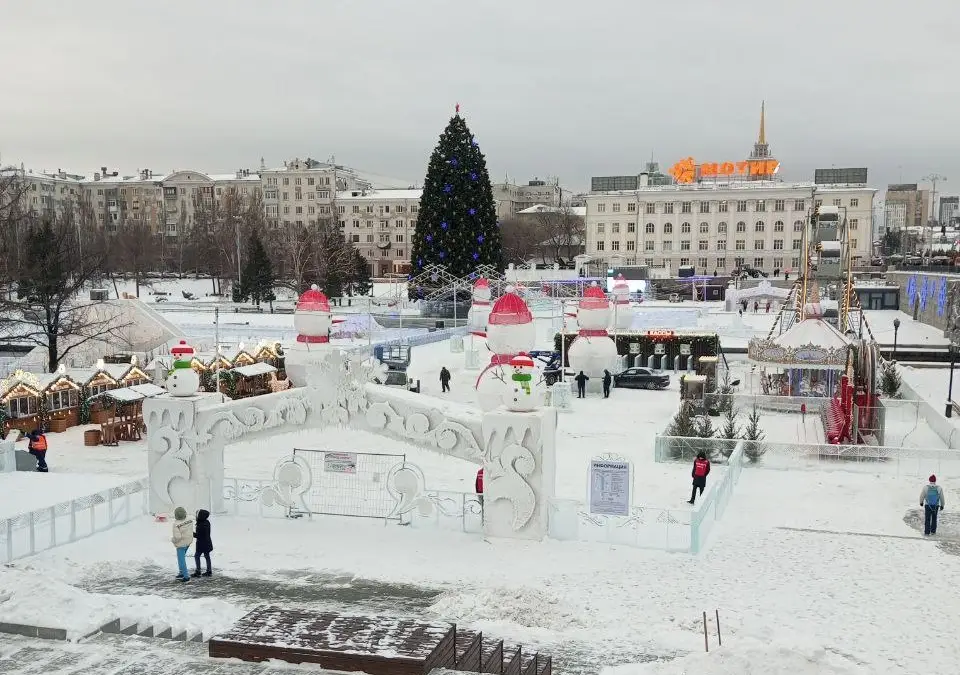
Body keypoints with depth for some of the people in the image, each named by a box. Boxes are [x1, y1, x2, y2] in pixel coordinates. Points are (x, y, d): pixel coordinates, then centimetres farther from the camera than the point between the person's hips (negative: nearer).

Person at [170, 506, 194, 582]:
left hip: (181, 544, -7)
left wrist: (172, 539, -9)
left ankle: (186, 576, 7)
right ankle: (182, 572, 37)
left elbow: (177, 537, -29)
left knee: (181, 560, 4)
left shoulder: (176, 524, -27)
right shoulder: (189, 521, -8)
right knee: (182, 557, 25)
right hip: (188, 542, 7)